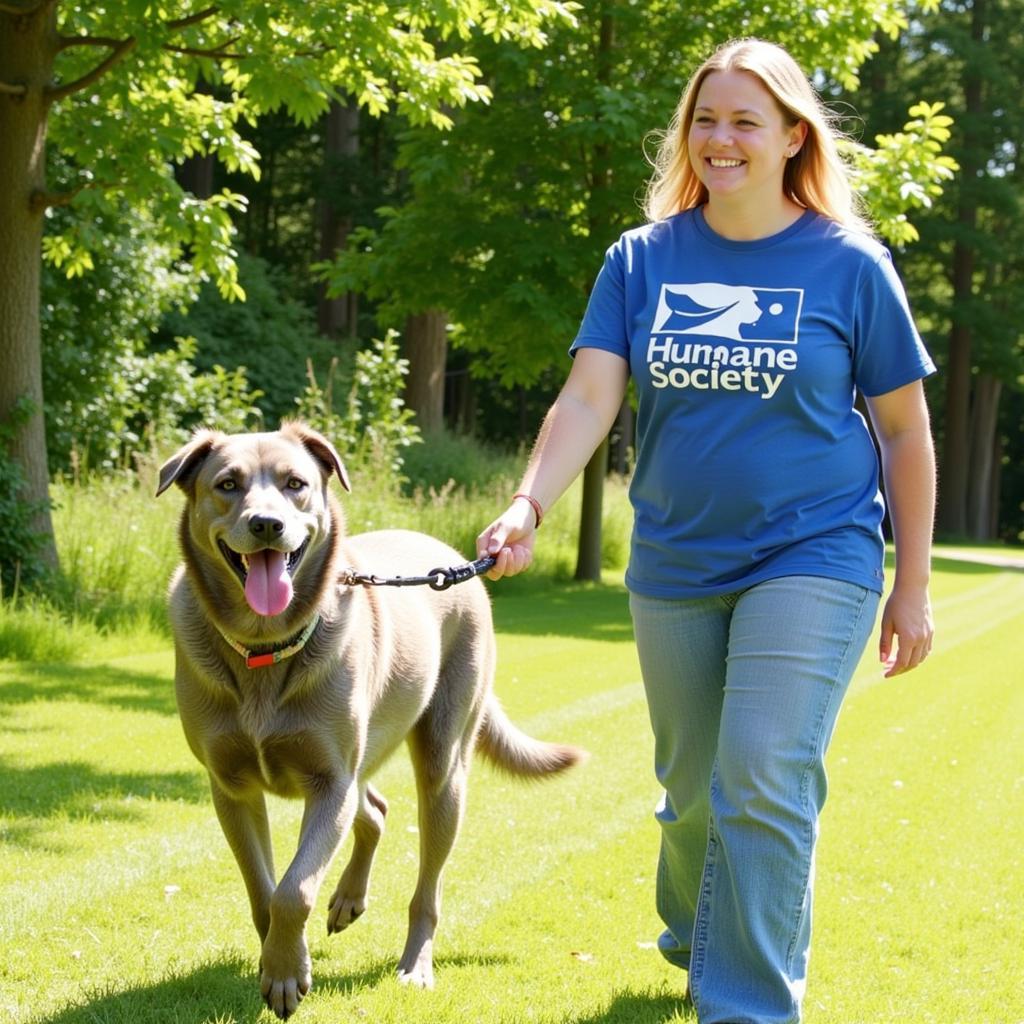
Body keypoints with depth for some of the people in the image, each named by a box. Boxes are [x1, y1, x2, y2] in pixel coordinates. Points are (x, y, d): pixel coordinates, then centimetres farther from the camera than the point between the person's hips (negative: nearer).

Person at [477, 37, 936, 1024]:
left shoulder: (849, 265, -5)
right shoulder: (642, 260, 1)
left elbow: (904, 428, 1)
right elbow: (587, 398, -8)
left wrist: (912, 585, 1)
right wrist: (527, 507, -25)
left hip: (813, 559, -3)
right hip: (674, 566, 3)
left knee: (764, 780, -16)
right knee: (691, 787, 16)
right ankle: (692, 941, 43)